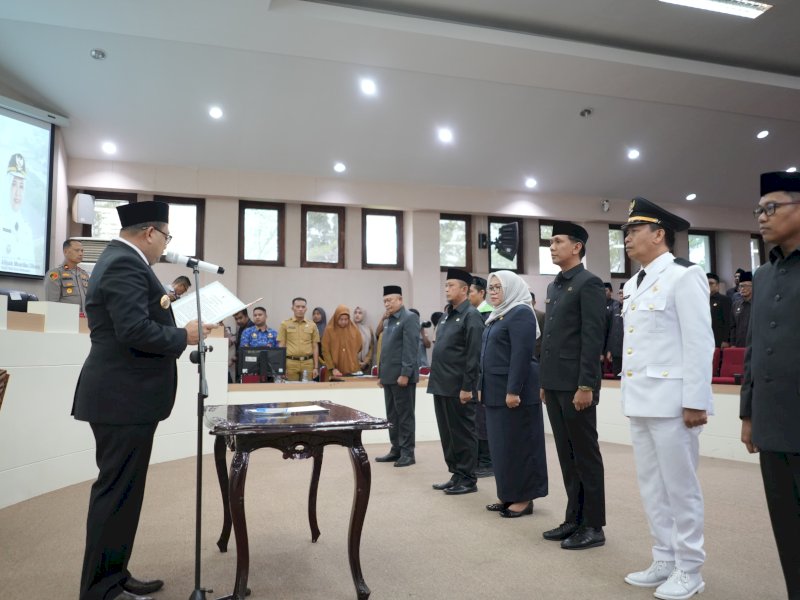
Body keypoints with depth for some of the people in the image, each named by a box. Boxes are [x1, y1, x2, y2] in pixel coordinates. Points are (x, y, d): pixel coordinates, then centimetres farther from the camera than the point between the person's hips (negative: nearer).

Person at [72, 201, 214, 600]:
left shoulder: (118, 259, 15)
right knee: (116, 492, -1)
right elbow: (135, 331, -27)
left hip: (123, 395, 11)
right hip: (123, 399, -11)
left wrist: (161, 307, 13)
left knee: (121, 490, 17)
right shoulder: (126, 265, -18)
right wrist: (183, 336, -14)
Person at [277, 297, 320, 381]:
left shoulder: (312, 325, 8)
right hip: (291, 362, -1)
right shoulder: (285, 324, 4)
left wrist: (316, 367, 4)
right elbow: (281, 346, 3)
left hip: (308, 363, 2)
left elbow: (315, 347, 9)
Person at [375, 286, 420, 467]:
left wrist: (405, 373, -21)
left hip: (402, 376, -8)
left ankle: (407, 452, 7)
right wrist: (381, 374, 17)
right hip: (389, 376, 9)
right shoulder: (388, 321, 18)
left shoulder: (410, 318, -9)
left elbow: (410, 348, -17)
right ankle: (396, 450, 22)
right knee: (392, 416, 13)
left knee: (405, 415, -1)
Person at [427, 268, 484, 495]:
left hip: (458, 388, -8)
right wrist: (436, 380, 16)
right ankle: (456, 475, 25)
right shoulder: (446, 315, 15)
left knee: (463, 433, 2)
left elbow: (474, 356, -16)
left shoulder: (471, 316, -11)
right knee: (447, 433, 14)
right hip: (442, 386, 9)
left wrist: (467, 387, -19)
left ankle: (467, 479, 13)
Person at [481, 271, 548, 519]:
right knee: (501, 444, 12)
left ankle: (524, 498, 9)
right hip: (497, 391, 9)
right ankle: (508, 495, 21)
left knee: (518, 443, -1)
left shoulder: (520, 313, -12)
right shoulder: (498, 315, 16)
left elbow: (522, 355, -20)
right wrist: (483, 386, 17)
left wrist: (513, 390, -24)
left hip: (515, 389, -9)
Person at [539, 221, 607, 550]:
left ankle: (593, 526, 14)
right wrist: (544, 381, 16)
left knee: (585, 455, 2)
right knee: (567, 455, 14)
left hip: (576, 385, -8)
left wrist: (586, 386, -20)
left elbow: (593, 338, -15)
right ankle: (574, 519, 24)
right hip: (555, 384, 8)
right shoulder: (554, 286, 16)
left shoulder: (589, 283, -9)